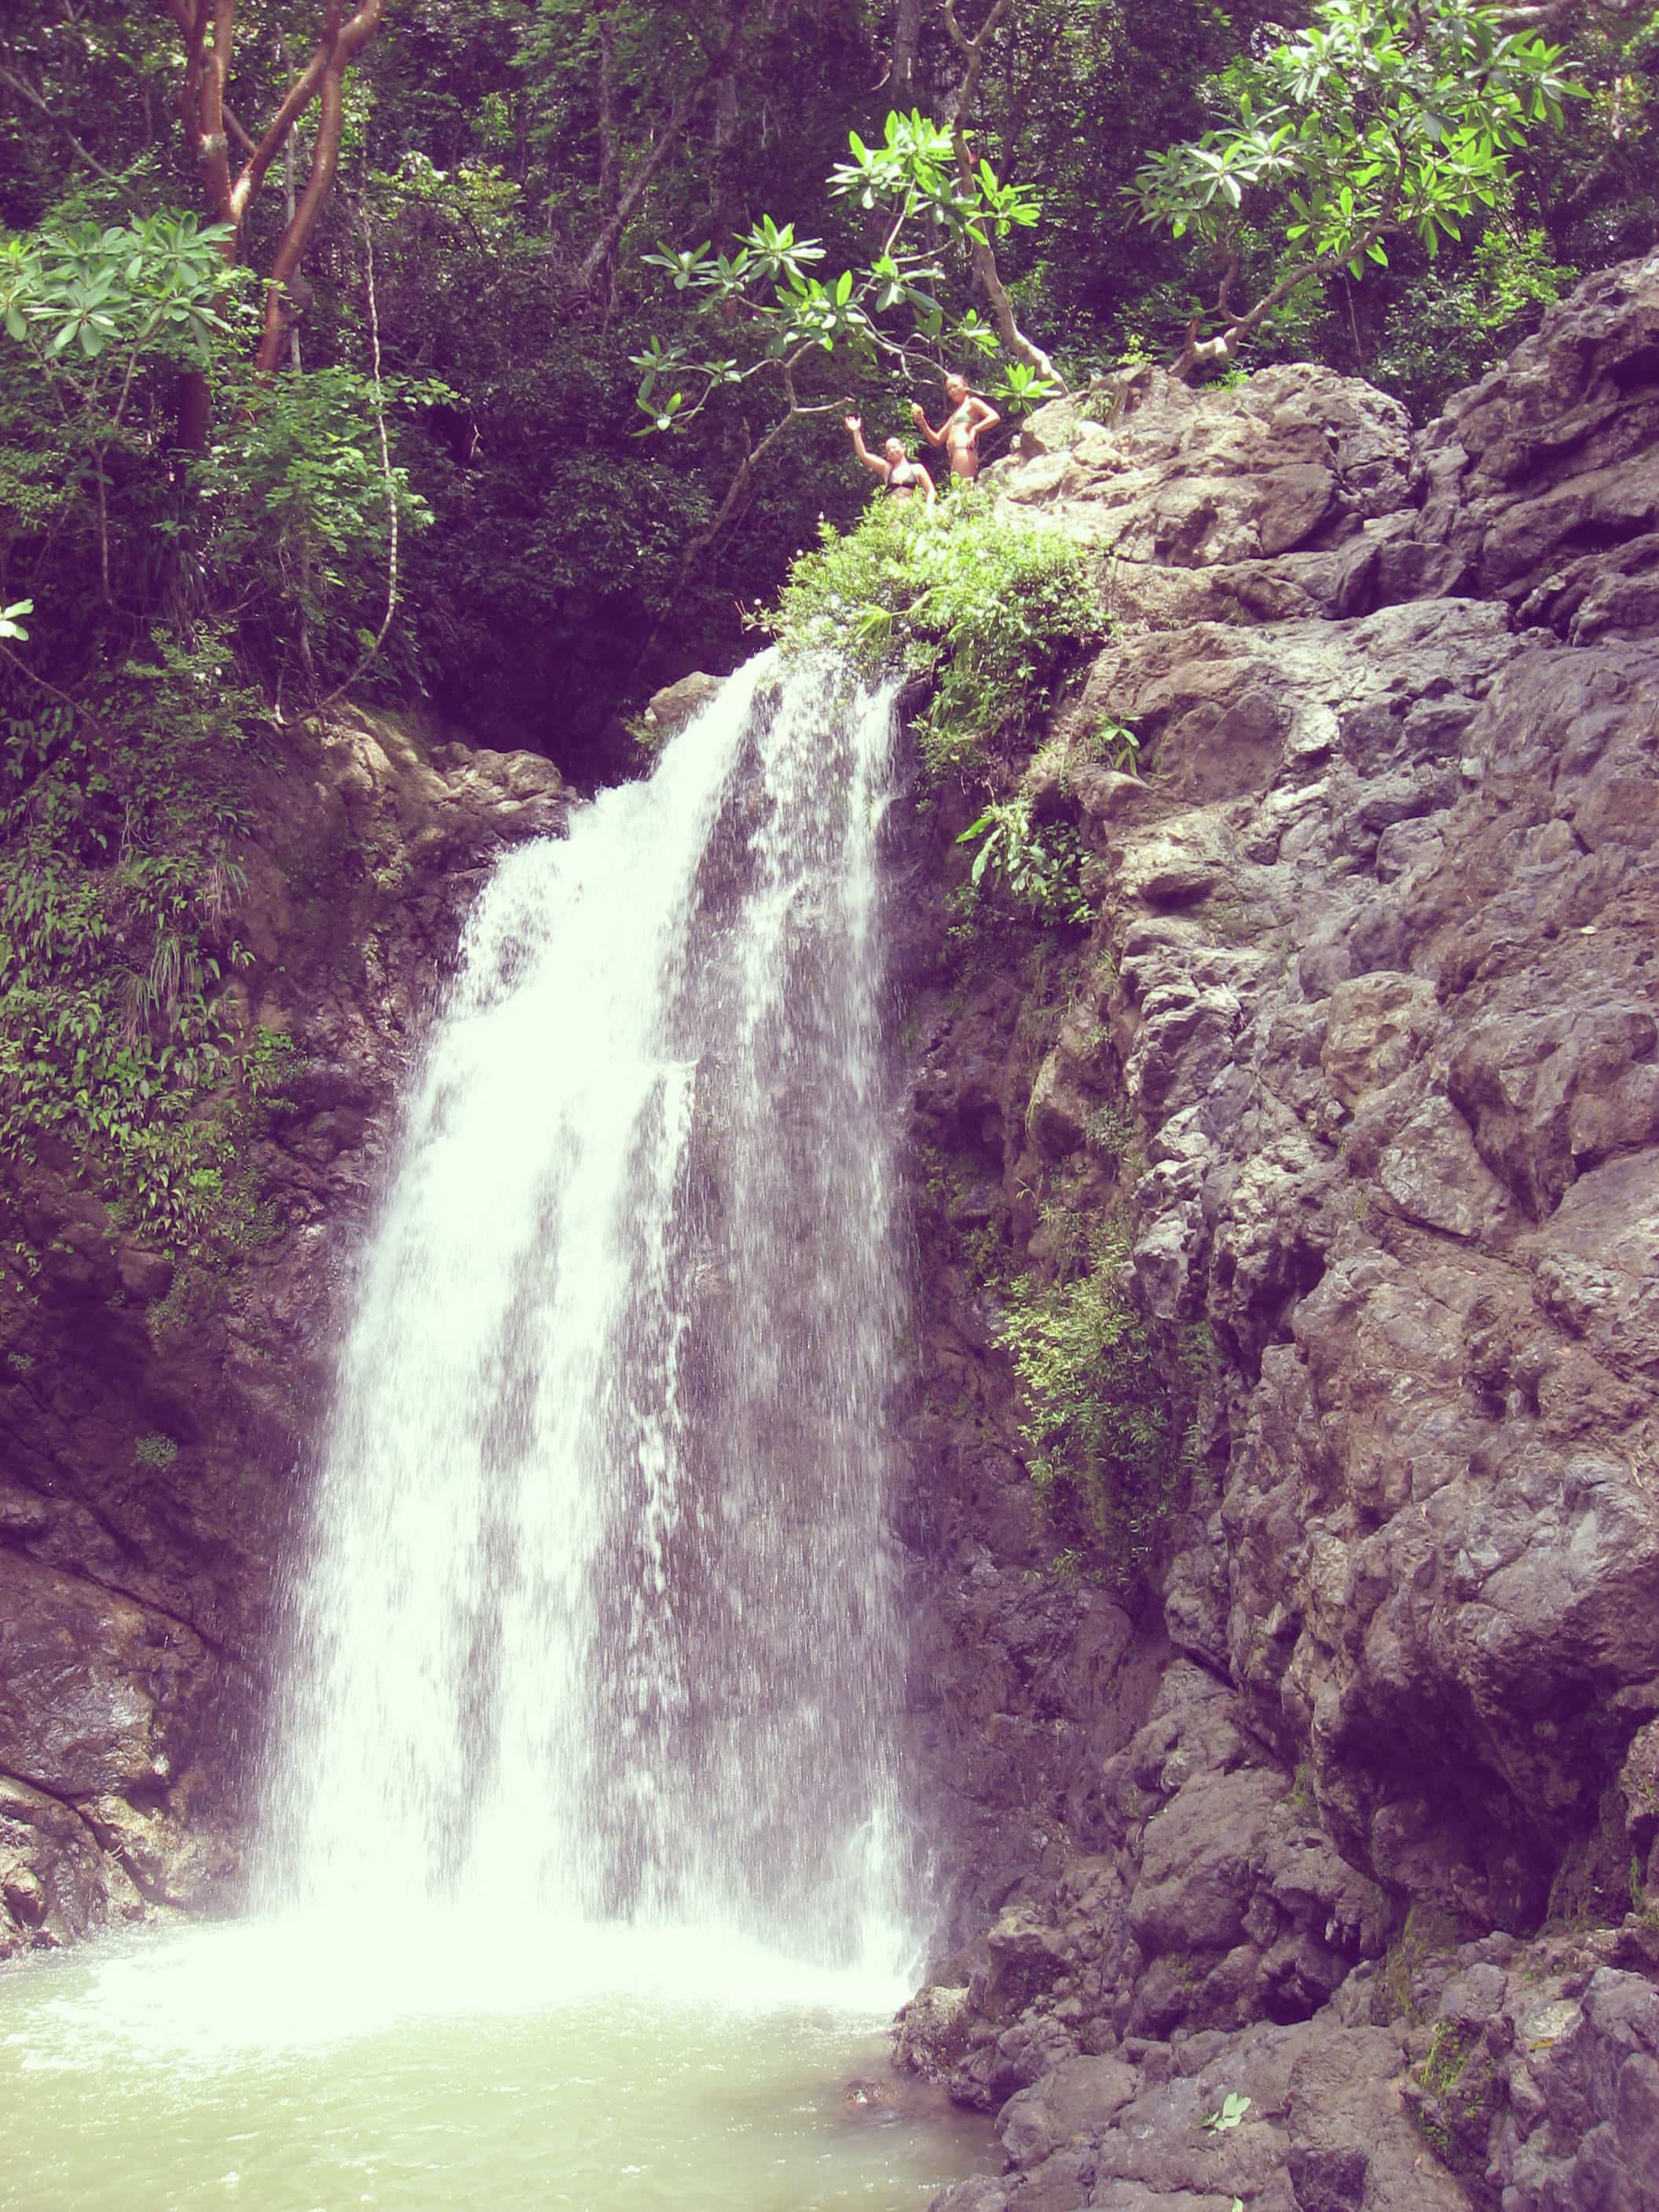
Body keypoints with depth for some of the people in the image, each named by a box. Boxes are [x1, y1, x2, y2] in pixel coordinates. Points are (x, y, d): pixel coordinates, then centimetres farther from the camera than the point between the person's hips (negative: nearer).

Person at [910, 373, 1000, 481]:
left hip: (964, 451, -8)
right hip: (955, 457, 8)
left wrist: (974, 430, -12)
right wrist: (922, 423, 15)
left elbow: (995, 417, -5)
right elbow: (936, 440, 27)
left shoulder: (972, 403, 9)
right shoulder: (954, 414, 31)